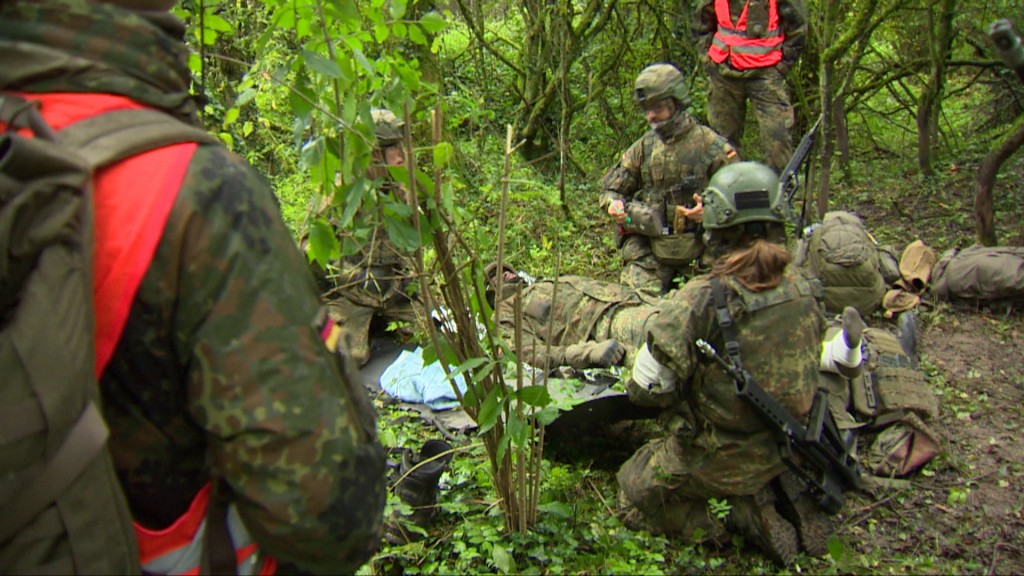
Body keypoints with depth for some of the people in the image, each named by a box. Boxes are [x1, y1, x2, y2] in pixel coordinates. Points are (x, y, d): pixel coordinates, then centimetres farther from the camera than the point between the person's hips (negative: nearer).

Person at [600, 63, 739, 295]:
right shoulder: (643, 146, 9)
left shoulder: (710, 145, -2)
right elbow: (611, 186, 14)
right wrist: (614, 204, -10)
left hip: (699, 246, -2)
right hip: (648, 247, 2)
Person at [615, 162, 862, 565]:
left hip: (716, 459, -6)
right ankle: (777, 499, 9)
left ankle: (753, 517, 1)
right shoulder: (805, 290, -8)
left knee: (634, 492, 18)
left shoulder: (700, 300, -27)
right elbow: (812, 364, 8)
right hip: (785, 451, 6)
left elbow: (647, 389, -21)